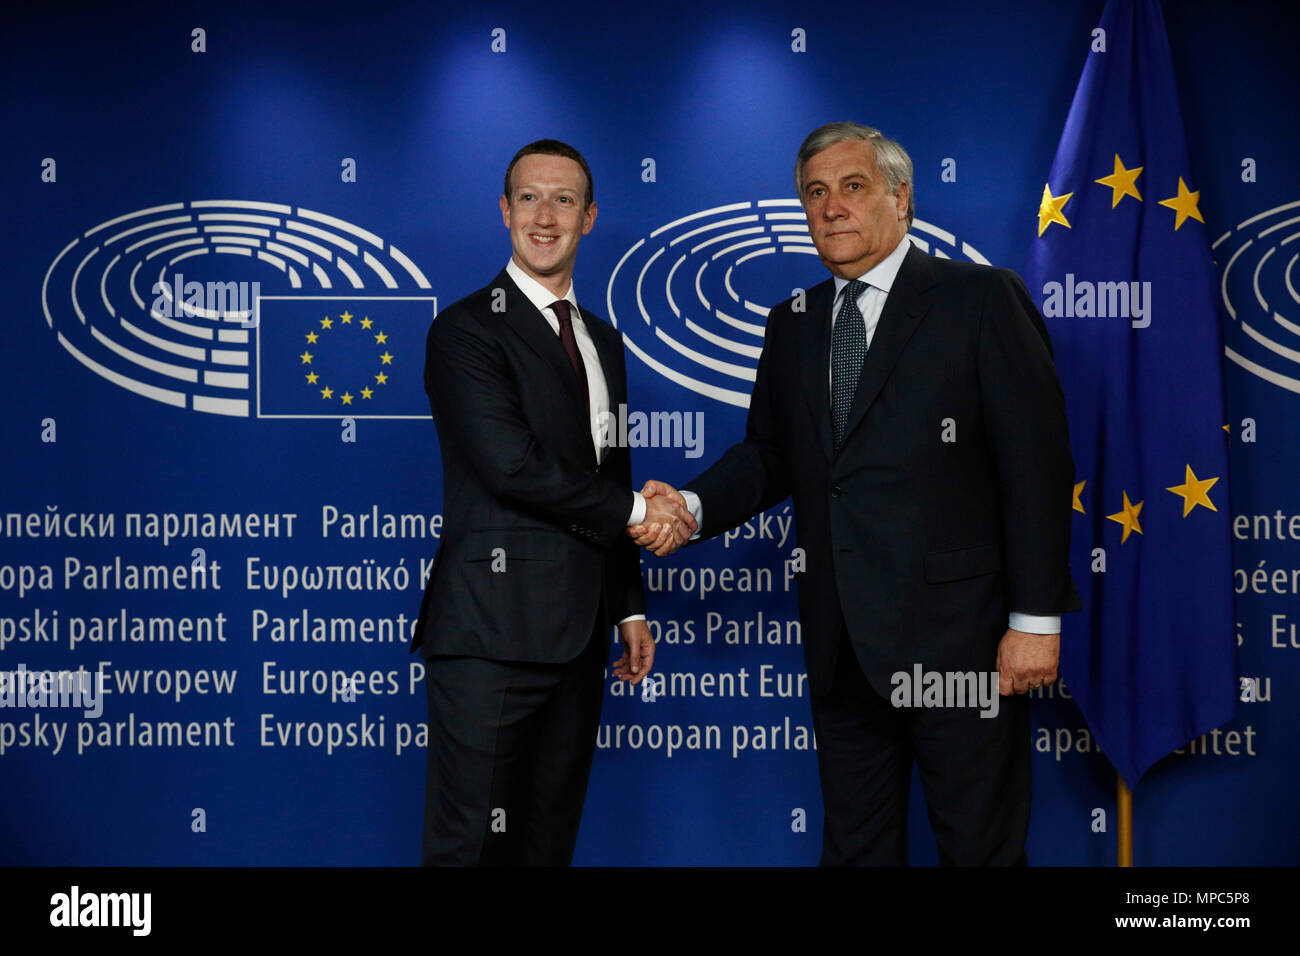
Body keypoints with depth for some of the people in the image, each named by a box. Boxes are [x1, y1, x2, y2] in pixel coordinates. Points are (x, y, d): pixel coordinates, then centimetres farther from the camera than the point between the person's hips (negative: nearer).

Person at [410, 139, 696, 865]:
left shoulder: (604, 341, 18)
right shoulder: (467, 330, -6)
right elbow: (511, 465, -18)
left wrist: (630, 607, 18)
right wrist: (634, 508, -8)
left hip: (578, 638, 7)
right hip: (494, 634, -7)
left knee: (550, 839, 13)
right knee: (474, 842, -3)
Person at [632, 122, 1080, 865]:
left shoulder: (983, 300, -5)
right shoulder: (794, 324, 13)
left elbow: (1037, 464, -9)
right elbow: (770, 456, 13)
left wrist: (1036, 618, -13)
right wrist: (691, 506, -7)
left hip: (958, 635, -5)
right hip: (843, 645, 6)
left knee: (981, 845, 6)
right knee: (854, 843, 16)